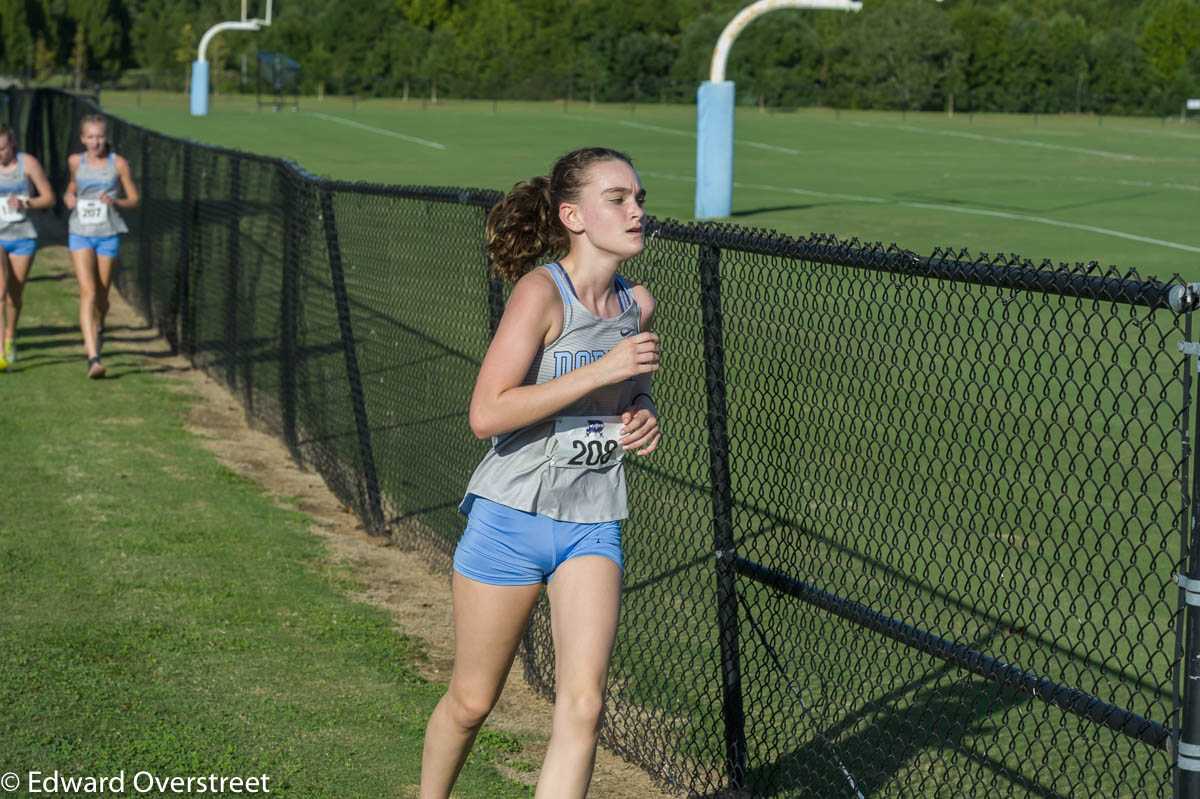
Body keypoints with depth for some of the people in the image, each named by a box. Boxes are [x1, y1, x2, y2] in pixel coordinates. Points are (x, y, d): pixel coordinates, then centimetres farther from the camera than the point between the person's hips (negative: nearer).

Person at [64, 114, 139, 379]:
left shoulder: (119, 164, -3)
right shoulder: (75, 161, 3)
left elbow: (134, 200, 3)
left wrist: (116, 202, -17)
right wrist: (69, 196, 1)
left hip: (108, 235, 0)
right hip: (80, 235, 0)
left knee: (101, 296, 11)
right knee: (88, 292, -15)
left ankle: (98, 327, 48)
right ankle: (93, 358, -23)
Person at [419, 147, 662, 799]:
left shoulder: (639, 304, 4)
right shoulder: (542, 292, -16)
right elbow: (487, 415, -24)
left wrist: (645, 421, 1)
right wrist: (601, 373, -25)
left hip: (593, 526, 5)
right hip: (512, 518, -4)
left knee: (583, 704, -10)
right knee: (472, 702, 10)